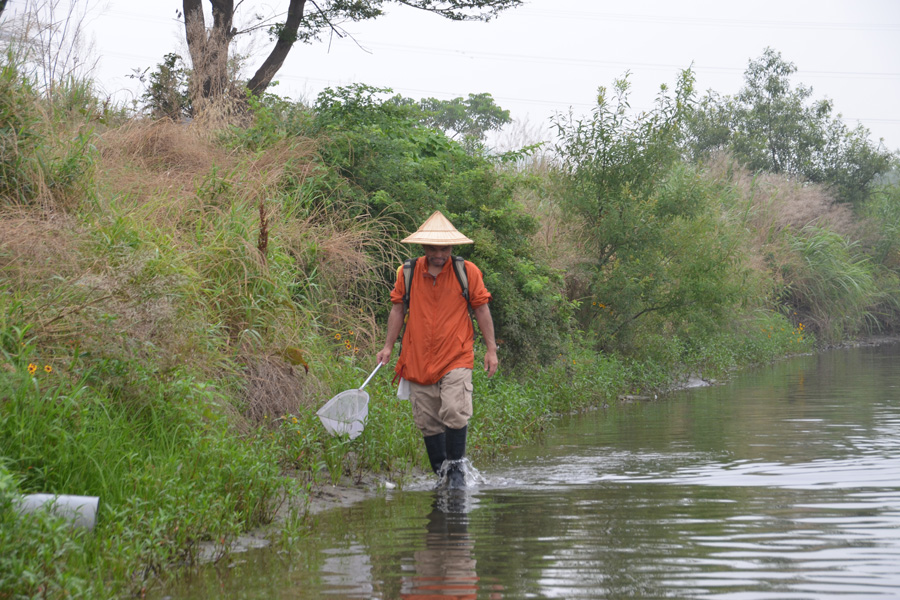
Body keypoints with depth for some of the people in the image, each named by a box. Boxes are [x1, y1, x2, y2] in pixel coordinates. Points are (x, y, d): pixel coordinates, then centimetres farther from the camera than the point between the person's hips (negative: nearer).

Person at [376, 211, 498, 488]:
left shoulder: (468, 272, 1)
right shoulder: (407, 273, 4)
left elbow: (481, 310, 6)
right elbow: (398, 309, 14)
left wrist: (491, 349, 5)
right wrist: (388, 346, 11)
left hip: (456, 358, -3)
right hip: (418, 359, 3)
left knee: (454, 413, -18)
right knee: (428, 422, 5)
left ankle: (457, 468, 0)